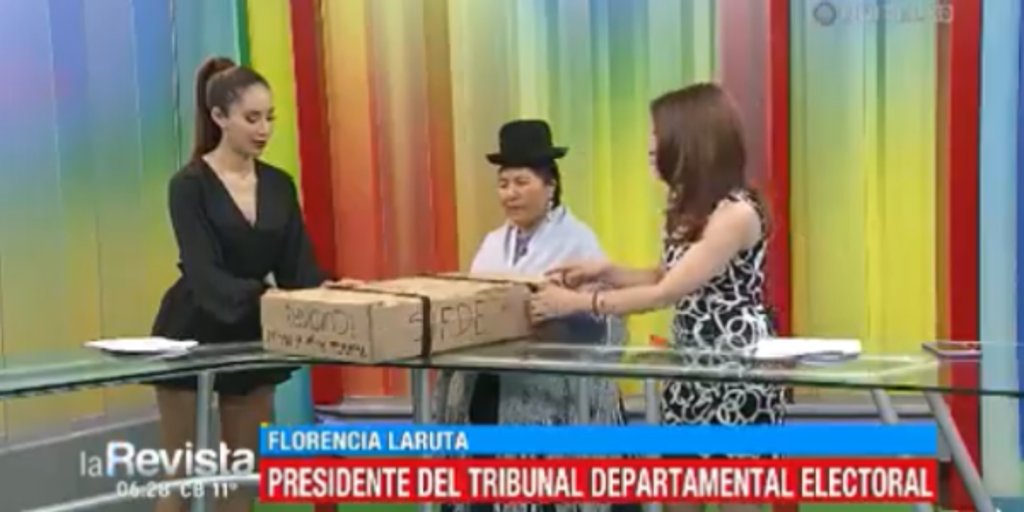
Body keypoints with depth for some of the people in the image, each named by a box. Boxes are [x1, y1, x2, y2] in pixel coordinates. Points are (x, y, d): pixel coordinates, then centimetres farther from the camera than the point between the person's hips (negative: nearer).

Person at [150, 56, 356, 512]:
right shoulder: (190, 185, -16)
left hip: (250, 339, 6)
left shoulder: (279, 185, 2)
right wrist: (262, 298, -43)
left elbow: (297, 266, -1)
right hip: (193, 336, -6)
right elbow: (204, 274, -26)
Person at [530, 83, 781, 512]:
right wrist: (605, 272, -1)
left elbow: (667, 293, -22)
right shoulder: (687, 207, 10)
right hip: (690, 366, 9)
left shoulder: (737, 212, -19)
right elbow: (664, 278, 15)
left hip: (736, 367, -9)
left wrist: (577, 303, -18)